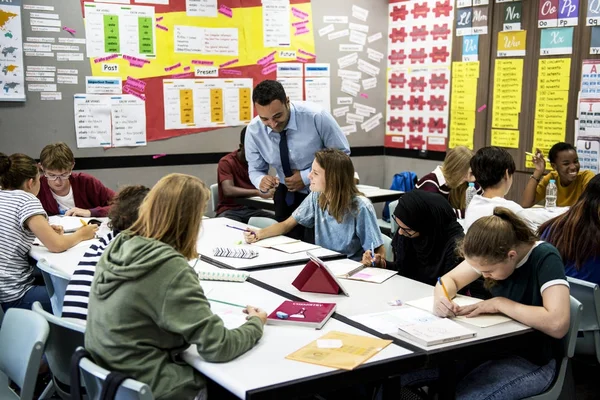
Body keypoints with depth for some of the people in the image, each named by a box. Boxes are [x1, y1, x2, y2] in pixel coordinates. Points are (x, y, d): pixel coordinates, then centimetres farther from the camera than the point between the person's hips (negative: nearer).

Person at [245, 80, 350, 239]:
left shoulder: (316, 116, -26)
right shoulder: (254, 130, -16)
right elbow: (255, 169, -3)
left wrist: (307, 177, -23)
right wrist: (261, 181, -28)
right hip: (287, 195, 2)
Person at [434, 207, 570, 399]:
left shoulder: (545, 259, -22)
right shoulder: (493, 253, -4)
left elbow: (558, 324, -35)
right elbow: (450, 279, 6)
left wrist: (500, 303, -25)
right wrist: (441, 297, -17)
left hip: (533, 361, -6)